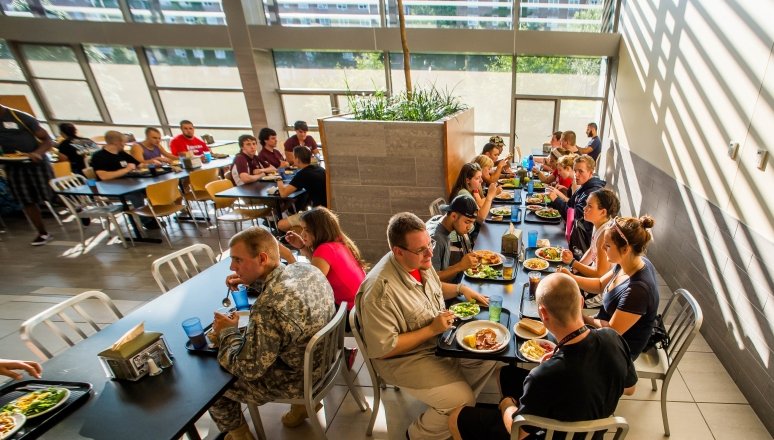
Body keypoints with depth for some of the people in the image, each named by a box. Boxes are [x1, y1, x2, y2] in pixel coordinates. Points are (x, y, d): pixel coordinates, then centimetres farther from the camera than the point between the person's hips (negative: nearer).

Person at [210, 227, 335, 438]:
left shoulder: (267, 309, -36)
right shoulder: (306, 268, -11)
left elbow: (247, 369, -23)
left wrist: (227, 332, -8)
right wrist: (251, 281, 1)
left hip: (299, 379, -7)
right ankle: (303, 401, 31)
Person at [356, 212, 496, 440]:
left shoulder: (420, 261, -8)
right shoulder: (380, 290, -34)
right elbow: (384, 349, -27)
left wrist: (461, 288, -3)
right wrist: (431, 329, -26)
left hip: (441, 338, 8)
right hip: (406, 358, -8)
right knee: (463, 401, -14)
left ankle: (460, 405, 28)